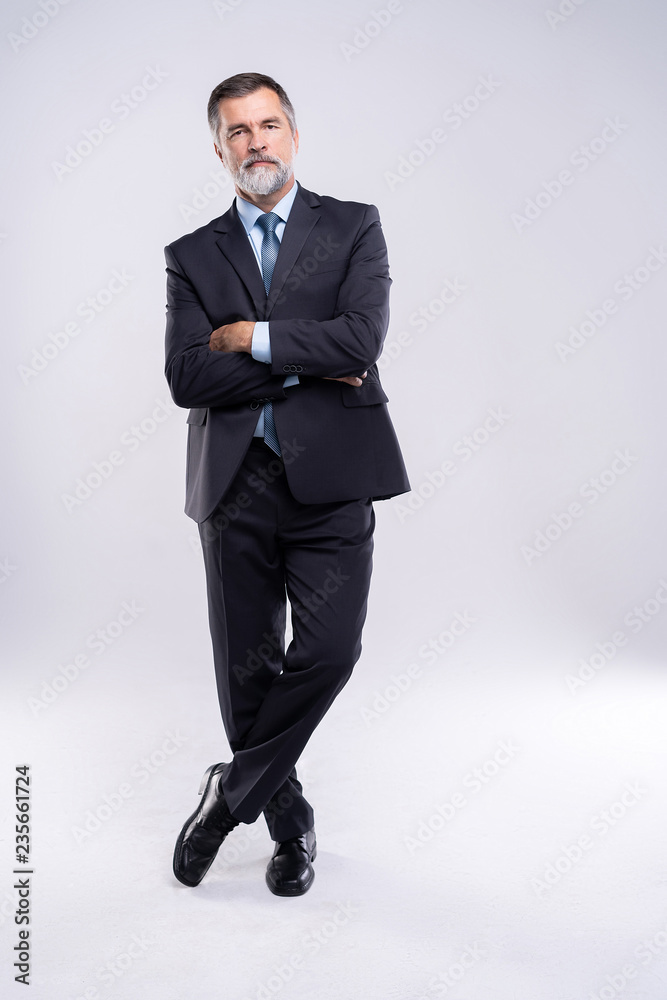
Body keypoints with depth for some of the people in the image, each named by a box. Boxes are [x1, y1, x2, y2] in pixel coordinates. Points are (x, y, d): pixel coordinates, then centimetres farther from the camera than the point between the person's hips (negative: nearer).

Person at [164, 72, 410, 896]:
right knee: (247, 670, 8)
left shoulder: (354, 229, 7)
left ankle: (233, 790, 12)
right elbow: (186, 378, -3)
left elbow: (361, 340, -10)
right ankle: (290, 825, 29)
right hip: (235, 486, 2)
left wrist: (251, 337, -5)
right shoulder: (193, 256, 11)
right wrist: (305, 362, -8)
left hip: (329, 479, -2)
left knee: (328, 650, -13)